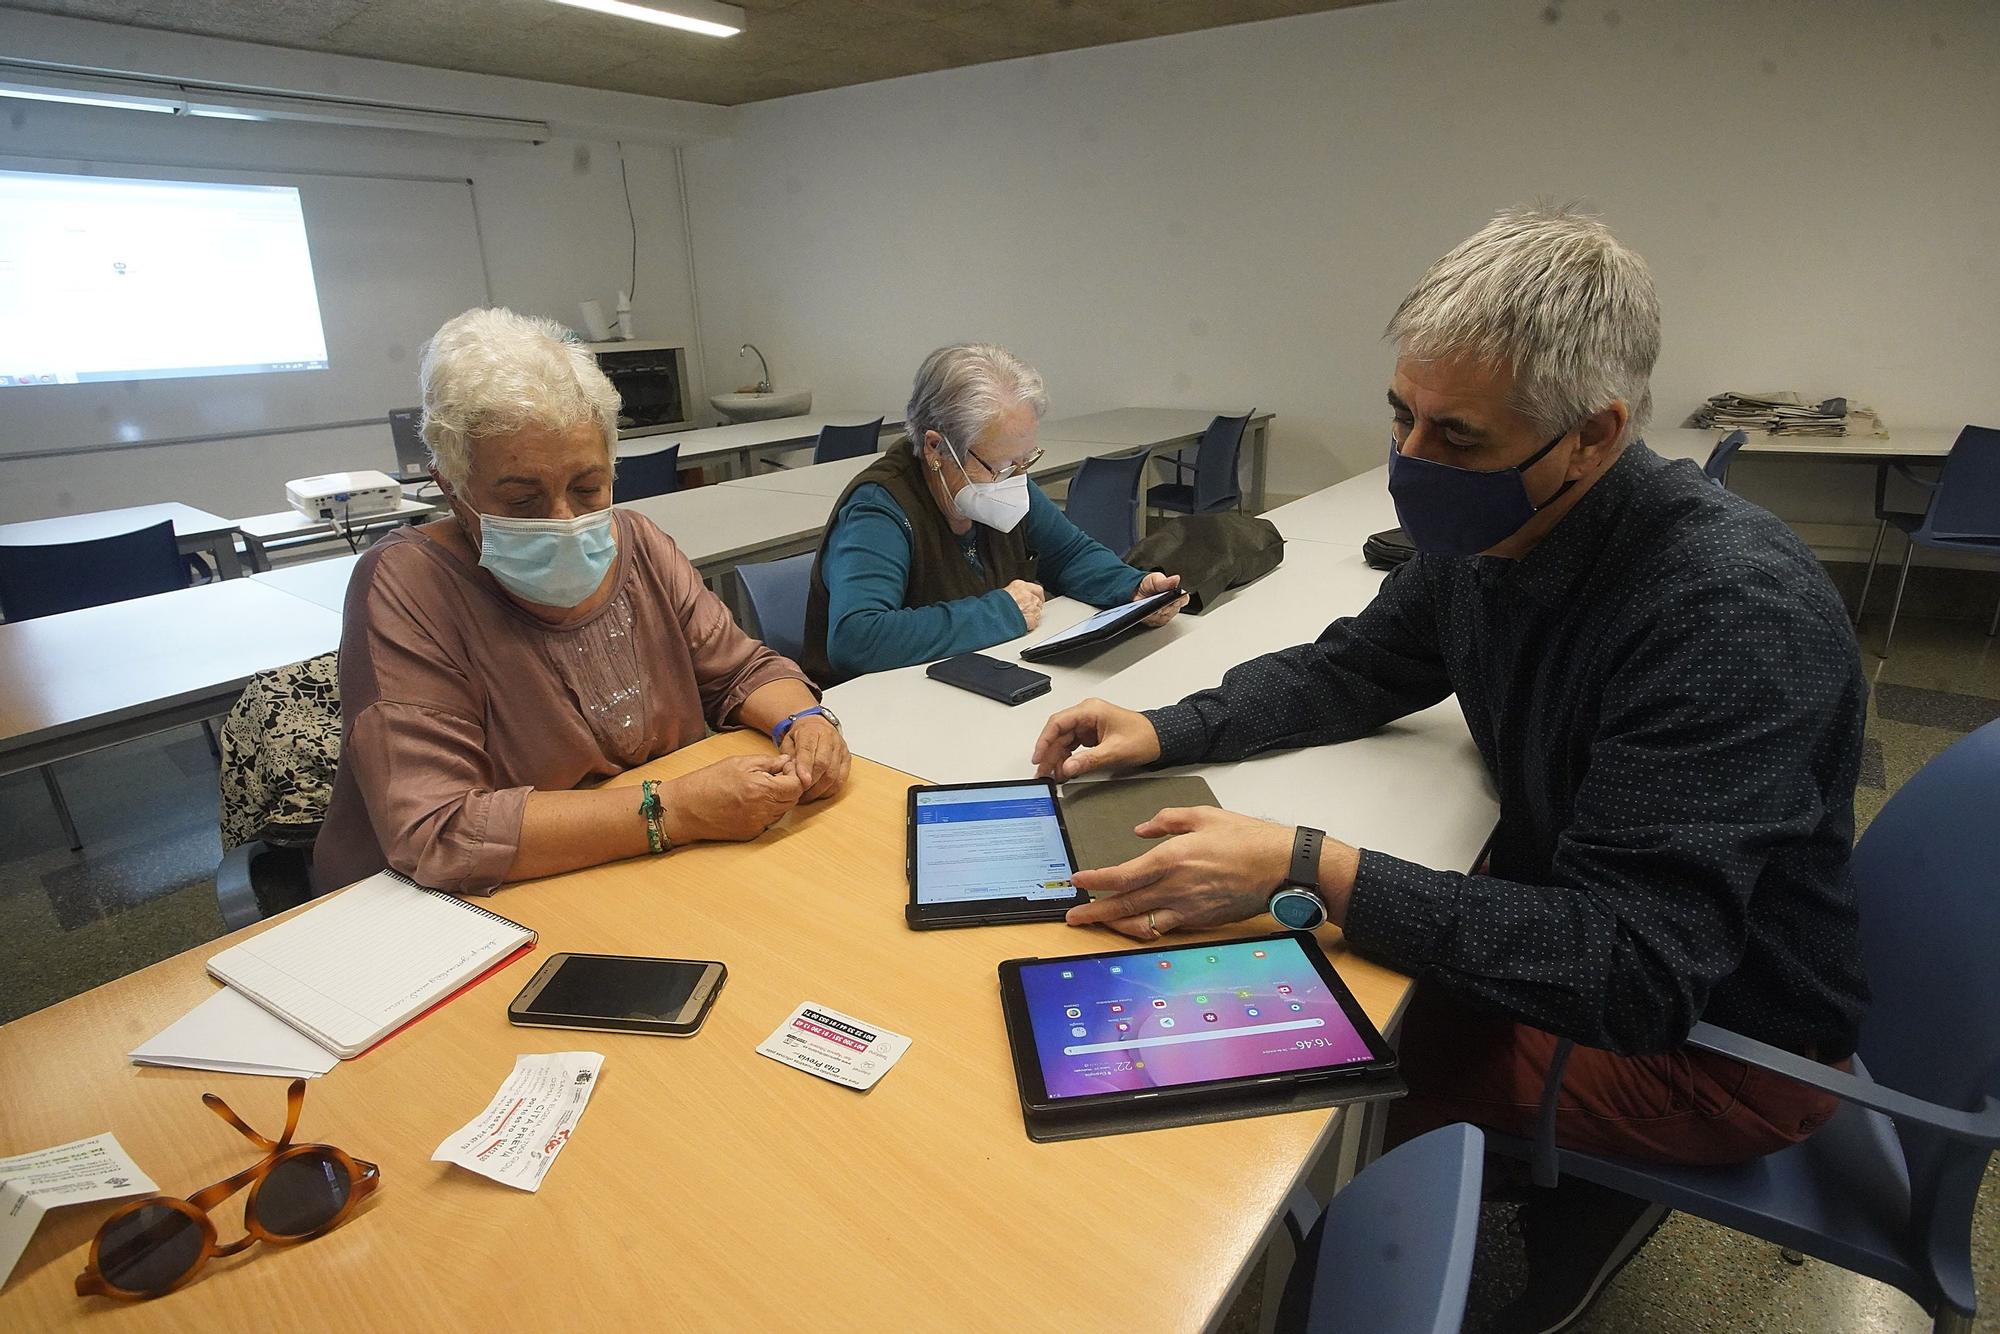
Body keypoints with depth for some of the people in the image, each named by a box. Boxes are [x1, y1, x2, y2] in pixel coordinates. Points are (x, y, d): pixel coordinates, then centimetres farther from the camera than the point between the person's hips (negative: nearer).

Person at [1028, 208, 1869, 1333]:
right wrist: (1167, 730, -11)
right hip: (1563, 918, 7)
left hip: (1720, 1038, -7)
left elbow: (1635, 970, -35)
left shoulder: (1734, 610, -31)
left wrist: (1307, 876, -41)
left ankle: (1593, 1200, 15)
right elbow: (1352, 671, 5)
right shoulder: (1482, 535, -8)